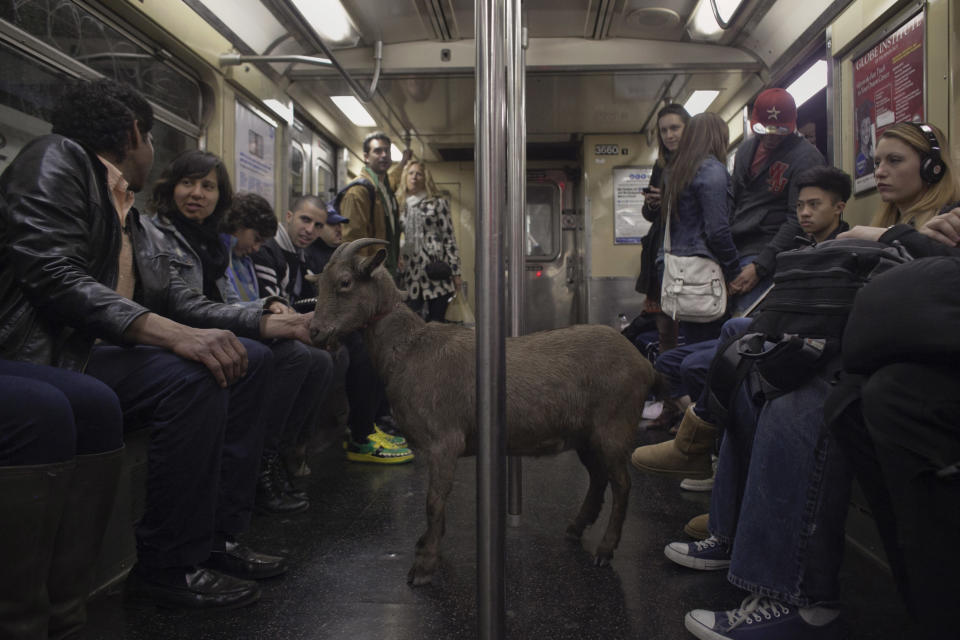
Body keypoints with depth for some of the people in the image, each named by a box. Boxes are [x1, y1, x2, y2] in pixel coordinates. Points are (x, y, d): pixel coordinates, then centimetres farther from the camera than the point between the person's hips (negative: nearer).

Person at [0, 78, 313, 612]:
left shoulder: (129, 211, 17)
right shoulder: (57, 158, -7)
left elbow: (177, 298, 15)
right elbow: (53, 276, -22)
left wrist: (264, 322, 10)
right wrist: (173, 334, -33)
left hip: (105, 346, 9)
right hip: (47, 353, -9)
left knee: (252, 359, 4)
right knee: (192, 375, -30)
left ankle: (219, 534, 2)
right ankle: (167, 567, -14)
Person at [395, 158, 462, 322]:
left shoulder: (438, 203, 3)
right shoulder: (400, 205, 14)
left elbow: (449, 238, 0)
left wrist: (455, 272, -4)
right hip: (410, 273, 3)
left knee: (437, 322, -2)